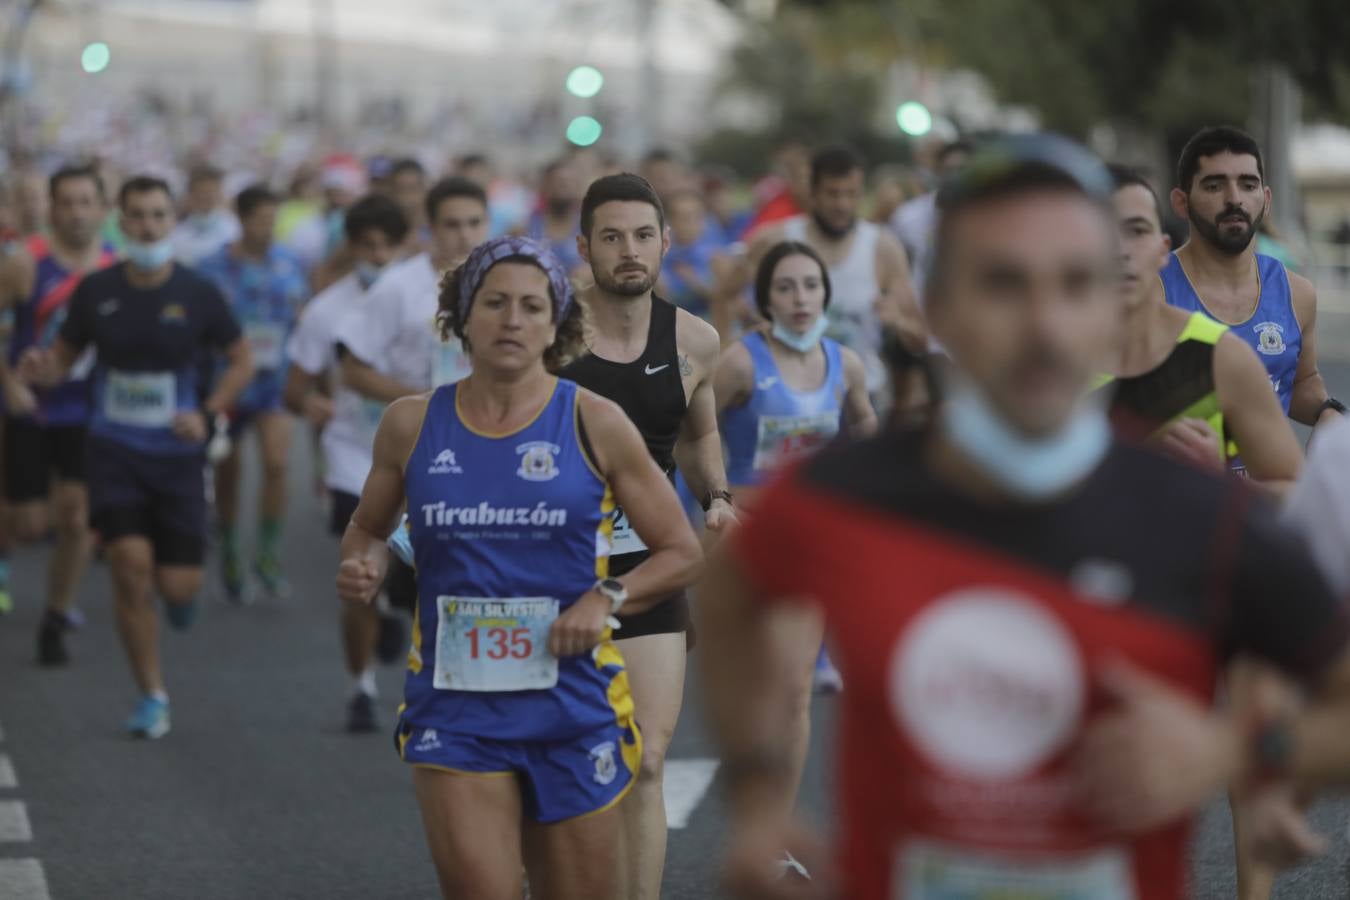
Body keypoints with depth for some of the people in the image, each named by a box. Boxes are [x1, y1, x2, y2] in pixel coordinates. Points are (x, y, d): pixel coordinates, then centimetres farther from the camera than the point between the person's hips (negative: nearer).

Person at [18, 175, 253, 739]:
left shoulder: (197, 294, -4)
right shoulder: (96, 291, -1)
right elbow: (64, 357, 9)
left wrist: (208, 412, -8)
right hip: (114, 453, 0)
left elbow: (241, 361, 7)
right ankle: (152, 697, 2)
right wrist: (42, 370, -15)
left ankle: (180, 591, 39)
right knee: (130, 564, -15)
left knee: (177, 585, -4)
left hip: (178, 455, 0)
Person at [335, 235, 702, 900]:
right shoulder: (412, 424, 3)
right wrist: (363, 565, -3)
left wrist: (607, 597, -12)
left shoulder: (594, 424, -1)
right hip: (453, 708, 0)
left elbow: (680, 553, 5)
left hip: (573, 708, 0)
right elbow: (368, 528, 20)